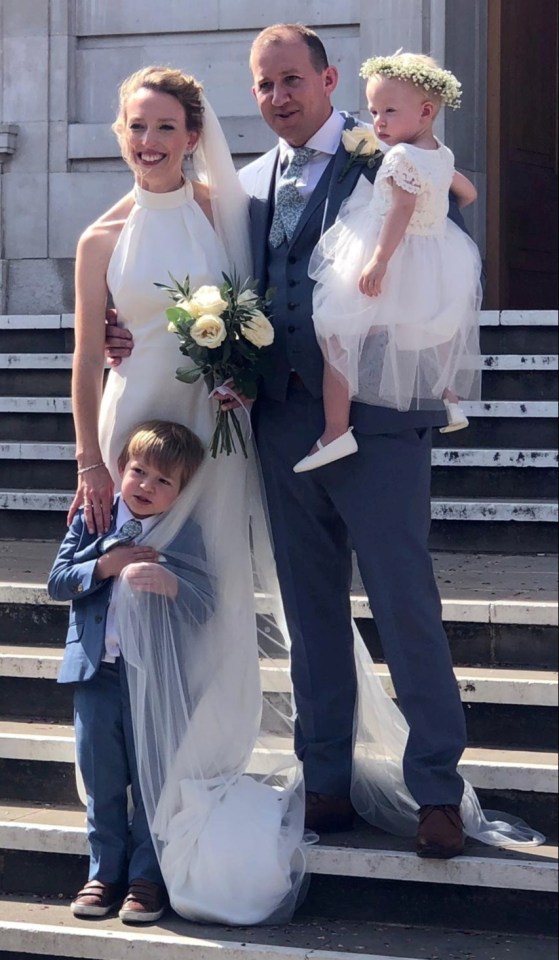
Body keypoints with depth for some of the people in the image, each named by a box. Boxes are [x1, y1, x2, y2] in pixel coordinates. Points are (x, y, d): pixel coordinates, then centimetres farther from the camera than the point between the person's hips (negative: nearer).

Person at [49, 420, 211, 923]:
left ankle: (147, 878, 14)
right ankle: (105, 873, 21)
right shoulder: (92, 520, 4)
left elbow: (203, 606, -12)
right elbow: (57, 581, 1)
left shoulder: (184, 534, -4)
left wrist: (169, 582, -32)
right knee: (102, 782, 10)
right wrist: (104, 566, -15)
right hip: (96, 673, 3)